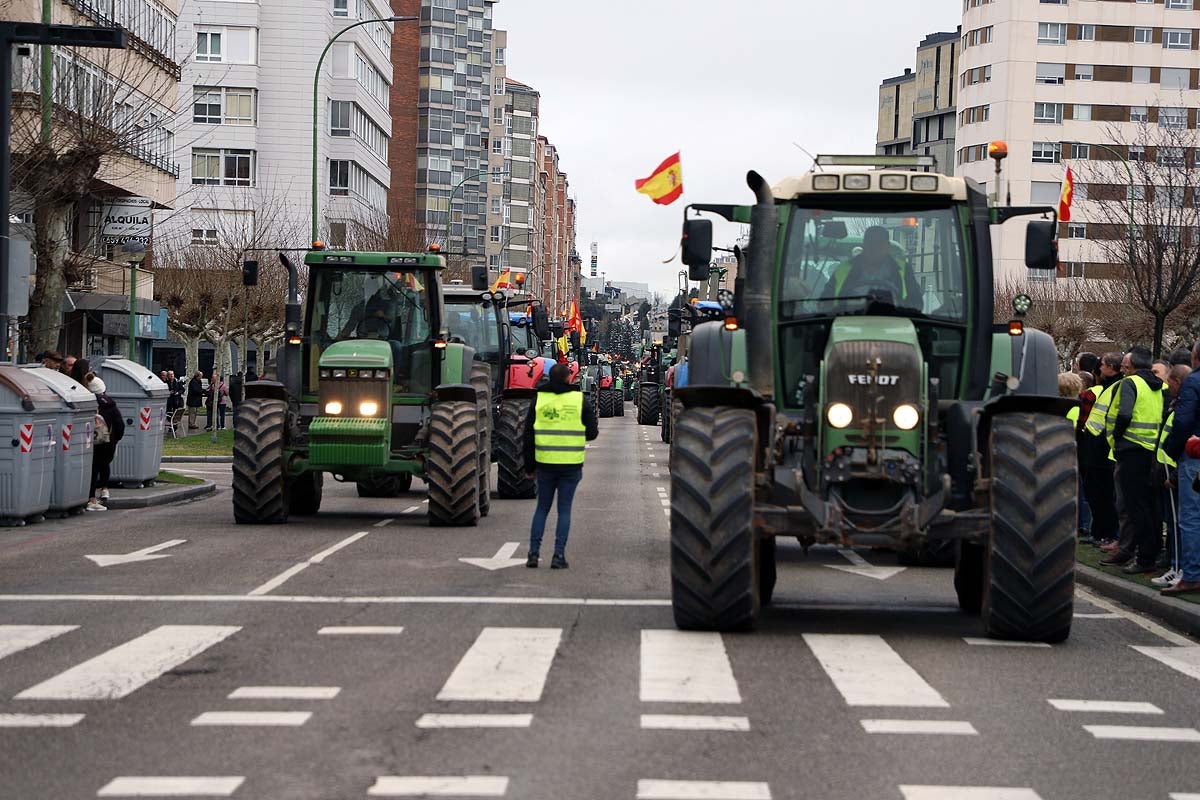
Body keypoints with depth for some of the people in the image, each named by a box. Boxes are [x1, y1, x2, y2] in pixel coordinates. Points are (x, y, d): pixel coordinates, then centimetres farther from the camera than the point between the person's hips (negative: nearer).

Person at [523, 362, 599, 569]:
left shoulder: (538, 399, 1)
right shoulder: (581, 399, -3)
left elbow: (528, 435, 3)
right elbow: (592, 432, -1)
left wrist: (529, 466, 11)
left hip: (545, 463, 1)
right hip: (571, 464, -1)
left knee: (542, 508, 14)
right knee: (564, 509, 6)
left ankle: (533, 553, 8)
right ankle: (559, 556, 1)